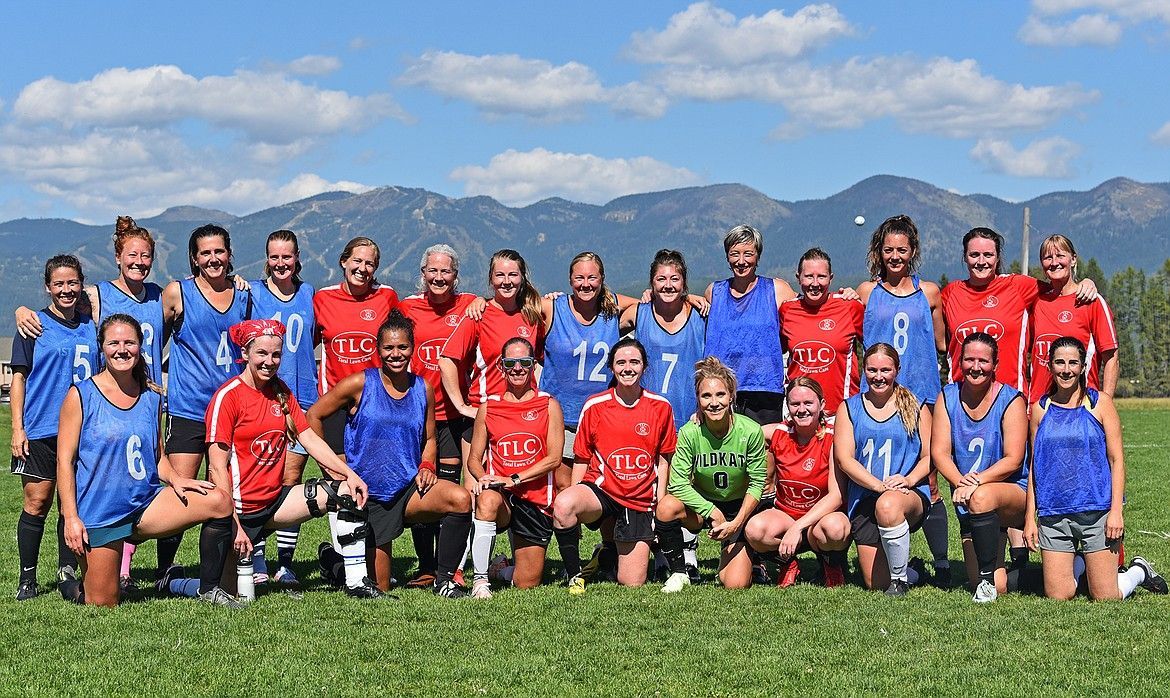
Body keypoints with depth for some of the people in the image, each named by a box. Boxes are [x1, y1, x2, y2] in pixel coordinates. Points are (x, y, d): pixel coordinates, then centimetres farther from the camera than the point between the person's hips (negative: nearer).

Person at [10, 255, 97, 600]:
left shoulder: (90, 327, 12)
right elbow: (19, 378, 0)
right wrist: (17, 428, -7)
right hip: (39, 429, -3)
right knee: (36, 502, -1)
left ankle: (68, 573, 13)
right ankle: (27, 577, 9)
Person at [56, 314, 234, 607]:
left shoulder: (152, 398, 7)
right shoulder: (81, 396, -6)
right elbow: (65, 460, -7)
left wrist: (175, 479, -7)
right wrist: (71, 518, -14)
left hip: (145, 505, 4)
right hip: (99, 513, -4)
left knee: (219, 501, -15)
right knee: (102, 605, -3)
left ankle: (209, 588, -1)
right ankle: (85, 583, 34)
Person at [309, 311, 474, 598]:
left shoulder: (423, 390, 5)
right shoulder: (359, 384, -7)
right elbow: (314, 416, 0)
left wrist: (426, 467, -3)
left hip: (409, 488, 3)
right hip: (367, 494, -3)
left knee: (461, 499, -27)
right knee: (380, 587, 1)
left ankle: (444, 579, -10)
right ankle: (333, 557, 33)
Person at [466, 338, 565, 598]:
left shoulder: (549, 405, 3)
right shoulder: (488, 406, 8)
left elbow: (554, 458, -5)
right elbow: (474, 458, 8)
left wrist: (514, 479, -16)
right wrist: (482, 477, -16)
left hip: (536, 500, 0)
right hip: (501, 497, 0)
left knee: (527, 585, 1)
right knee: (487, 499, -40)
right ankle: (480, 579, -30)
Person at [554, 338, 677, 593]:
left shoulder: (661, 407, 0)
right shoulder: (594, 406, -3)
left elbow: (663, 458, 9)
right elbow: (581, 459, 3)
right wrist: (576, 508, -5)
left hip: (640, 501, 1)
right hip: (600, 489, -1)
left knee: (632, 585, 0)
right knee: (562, 505, -38)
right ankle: (574, 576, -18)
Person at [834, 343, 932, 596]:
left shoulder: (915, 408, 10)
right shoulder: (849, 408, 9)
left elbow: (929, 455, 6)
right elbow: (844, 458, 0)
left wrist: (908, 480, -15)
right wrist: (879, 485, -15)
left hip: (911, 494, -2)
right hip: (864, 497, 2)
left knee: (888, 505, -41)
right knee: (876, 584, -7)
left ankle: (900, 578, -19)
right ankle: (905, 571, 31)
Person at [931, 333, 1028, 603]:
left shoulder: (1011, 400, -8)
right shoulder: (948, 397, 1)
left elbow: (1013, 460, -15)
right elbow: (939, 451, -5)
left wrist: (976, 482, -29)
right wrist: (960, 482, -24)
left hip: (1014, 493, -3)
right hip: (967, 505, 3)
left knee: (981, 497, -39)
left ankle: (988, 578, -20)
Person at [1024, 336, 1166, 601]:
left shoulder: (1100, 403, 1)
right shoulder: (1040, 409, 7)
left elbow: (1116, 459, 0)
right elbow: (1035, 465, 10)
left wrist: (1116, 510, -9)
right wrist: (1030, 517, 6)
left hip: (1097, 510, -2)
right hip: (1052, 514, 2)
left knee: (1105, 599, 0)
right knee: (1057, 597, 2)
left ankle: (1138, 571, 31)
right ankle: (1078, 564, 33)